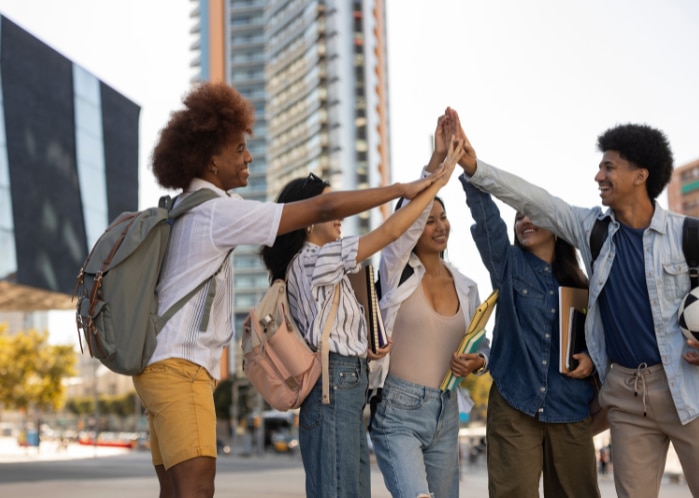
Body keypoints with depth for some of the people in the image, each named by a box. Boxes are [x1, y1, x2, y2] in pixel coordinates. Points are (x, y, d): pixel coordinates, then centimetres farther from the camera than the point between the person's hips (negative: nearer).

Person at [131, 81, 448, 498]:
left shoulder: (182, 211, 16)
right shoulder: (217, 212, -12)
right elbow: (323, 209, -15)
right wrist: (402, 189, -10)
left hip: (164, 366, 10)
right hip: (180, 366, -10)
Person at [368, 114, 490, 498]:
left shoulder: (466, 287, 10)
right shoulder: (397, 270, -4)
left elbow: (482, 345, 18)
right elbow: (409, 215, -21)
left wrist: (477, 361, -6)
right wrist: (438, 158, -31)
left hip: (445, 412, 5)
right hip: (397, 410, -5)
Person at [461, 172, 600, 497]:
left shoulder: (580, 283, 11)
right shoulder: (508, 264, 5)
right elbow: (485, 214, -10)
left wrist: (592, 358, -4)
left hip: (570, 408, 2)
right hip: (514, 404, -2)